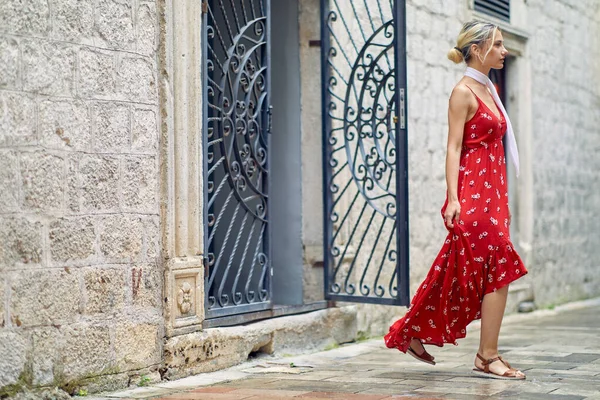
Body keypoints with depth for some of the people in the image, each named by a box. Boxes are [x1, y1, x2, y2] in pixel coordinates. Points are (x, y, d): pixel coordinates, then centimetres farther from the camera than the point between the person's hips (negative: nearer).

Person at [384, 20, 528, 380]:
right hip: (472, 191, -9)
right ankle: (487, 358, -1)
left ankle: (413, 334, 18)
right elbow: (454, 147, -14)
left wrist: (502, 198, 19)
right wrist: (453, 197, -22)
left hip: (491, 191, 9)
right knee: (498, 270, -8)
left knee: (464, 274, 9)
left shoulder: (489, 90, 17)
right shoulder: (463, 92, -8)